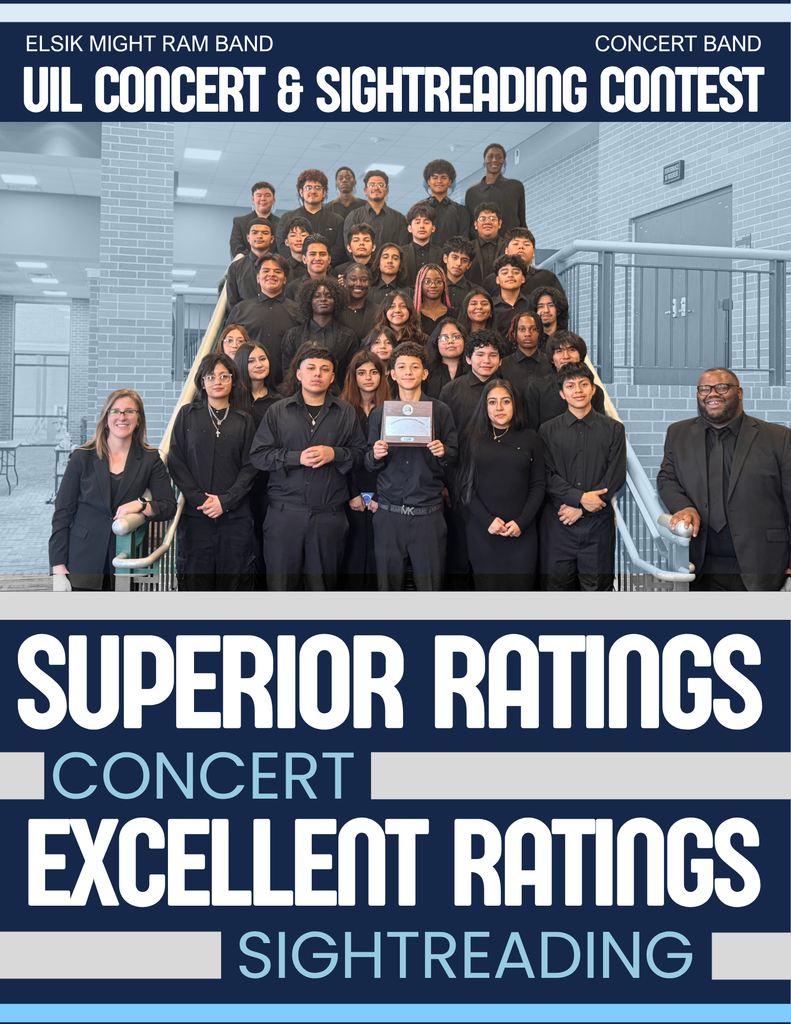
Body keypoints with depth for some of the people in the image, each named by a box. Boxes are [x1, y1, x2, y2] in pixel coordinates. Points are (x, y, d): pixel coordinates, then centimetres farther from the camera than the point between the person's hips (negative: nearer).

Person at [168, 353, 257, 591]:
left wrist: (225, 500, -9)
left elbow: (249, 467, 5)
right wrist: (200, 499, -8)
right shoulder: (187, 415, 10)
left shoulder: (244, 420, 11)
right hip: (195, 515, 0)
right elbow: (176, 462, 3)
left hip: (235, 515, 1)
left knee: (234, 578, -1)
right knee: (195, 579, -1)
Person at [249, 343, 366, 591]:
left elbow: (360, 453, 8)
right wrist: (297, 458, -11)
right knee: (280, 583, 2)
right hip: (284, 514, 0)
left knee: (323, 585, 6)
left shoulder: (346, 413, 10)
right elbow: (259, 456, 1)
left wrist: (335, 454, -10)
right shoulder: (278, 412, 8)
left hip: (329, 516, 1)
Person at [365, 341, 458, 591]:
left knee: (431, 585, 0)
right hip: (389, 512, 1)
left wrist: (443, 453, -14)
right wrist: (375, 456, -10)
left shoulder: (440, 411, 5)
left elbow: (454, 457, 8)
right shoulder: (380, 413, 10)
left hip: (428, 513, -1)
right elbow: (369, 465, 12)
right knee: (388, 584, 5)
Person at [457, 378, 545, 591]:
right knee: (486, 586, 2)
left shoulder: (530, 439, 8)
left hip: (521, 531, 0)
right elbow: (464, 487, 3)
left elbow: (538, 485, 6)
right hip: (482, 532, 0)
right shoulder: (474, 439, 7)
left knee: (521, 585, -1)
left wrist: (521, 522, -7)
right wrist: (487, 520, -10)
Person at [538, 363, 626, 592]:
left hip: (598, 524, 0)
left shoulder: (614, 429, 7)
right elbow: (547, 476, -1)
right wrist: (580, 497, -14)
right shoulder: (548, 431, 8)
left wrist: (581, 509, -8)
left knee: (598, 587, 2)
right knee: (557, 586, 2)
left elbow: (616, 476, 0)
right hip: (558, 524, 0)